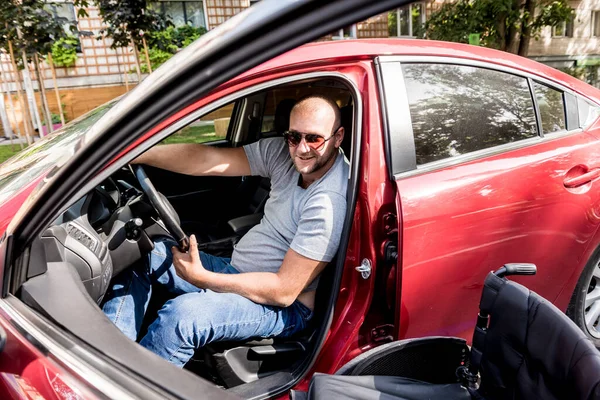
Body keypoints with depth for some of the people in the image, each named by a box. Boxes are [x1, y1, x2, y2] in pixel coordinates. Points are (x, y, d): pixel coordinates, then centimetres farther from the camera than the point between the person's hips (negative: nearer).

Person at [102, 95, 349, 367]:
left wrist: (202, 278, -24)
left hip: (284, 307, -8)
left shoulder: (329, 202, -25)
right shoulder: (285, 153, -4)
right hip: (237, 270, 9)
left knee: (181, 315, -34)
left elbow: (285, 291, -25)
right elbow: (210, 160, -8)